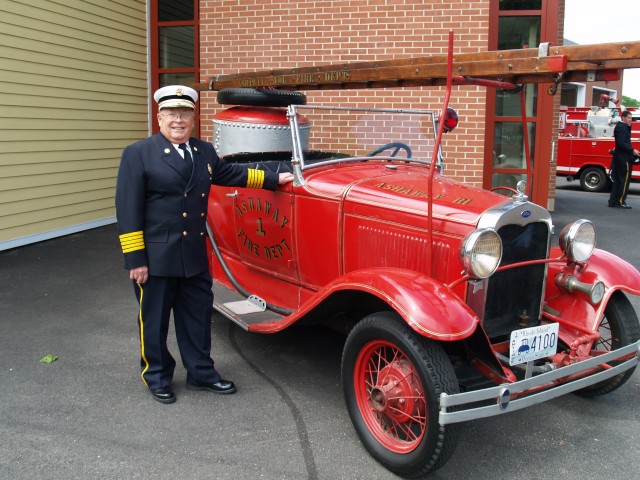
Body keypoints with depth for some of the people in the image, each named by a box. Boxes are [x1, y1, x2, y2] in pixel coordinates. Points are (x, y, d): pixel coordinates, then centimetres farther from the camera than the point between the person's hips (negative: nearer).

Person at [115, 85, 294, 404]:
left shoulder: (204, 151, 10)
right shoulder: (138, 154, -9)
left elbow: (231, 174, 25)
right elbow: (127, 210, -12)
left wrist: (274, 179, 24)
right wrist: (135, 259, -15)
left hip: (195, 254, 6)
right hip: (155, 256, -5)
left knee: (197, 314, 14)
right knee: (154, 319, 9)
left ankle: (201, 373, 30)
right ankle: (157, 378, 27)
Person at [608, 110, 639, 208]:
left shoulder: (620, 127, 18)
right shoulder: (622, 128, -14)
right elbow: (621, 143, -23)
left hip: (619, 157, 10)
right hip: (624, 158, -10)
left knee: (617, 180, 11)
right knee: (624, 180, -5)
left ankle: (613, 200, 14)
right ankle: (620, 201, -3)